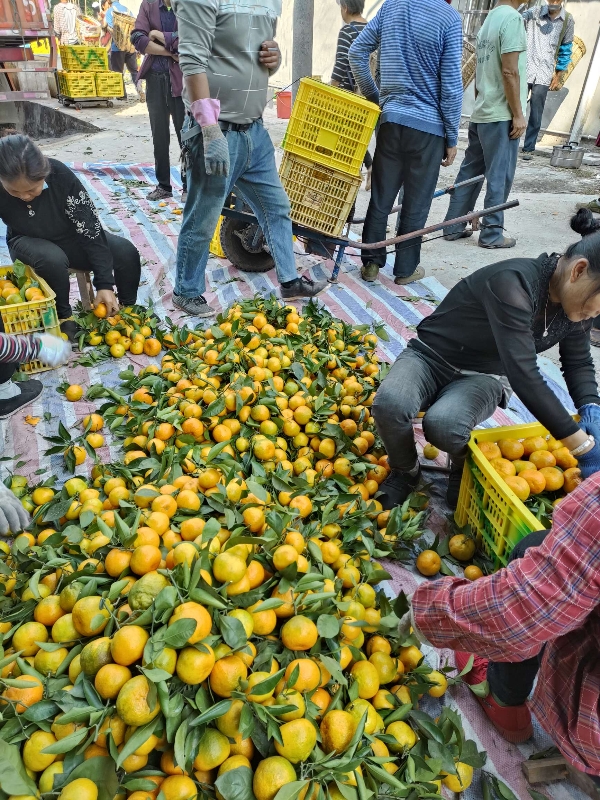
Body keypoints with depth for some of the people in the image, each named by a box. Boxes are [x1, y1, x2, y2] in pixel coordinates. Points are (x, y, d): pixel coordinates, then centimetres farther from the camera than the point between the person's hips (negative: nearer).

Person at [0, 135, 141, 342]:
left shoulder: (60, 176, -28)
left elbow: (89, 226, -26)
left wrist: (104, 283, -28)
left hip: (71, 237, 1)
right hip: (30, 242, -1)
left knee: (126, 252, -20)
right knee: (53, 259, -36)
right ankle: (63, 318, -11)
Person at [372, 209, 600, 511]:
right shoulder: (513, 283, -30)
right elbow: (524, 377, -35)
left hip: (483, 378, 4)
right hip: (430, 356, -3)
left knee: (443, 424, -34)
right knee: (388, 404, -37)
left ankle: (466, 466, 4)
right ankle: (405, 472, -3)